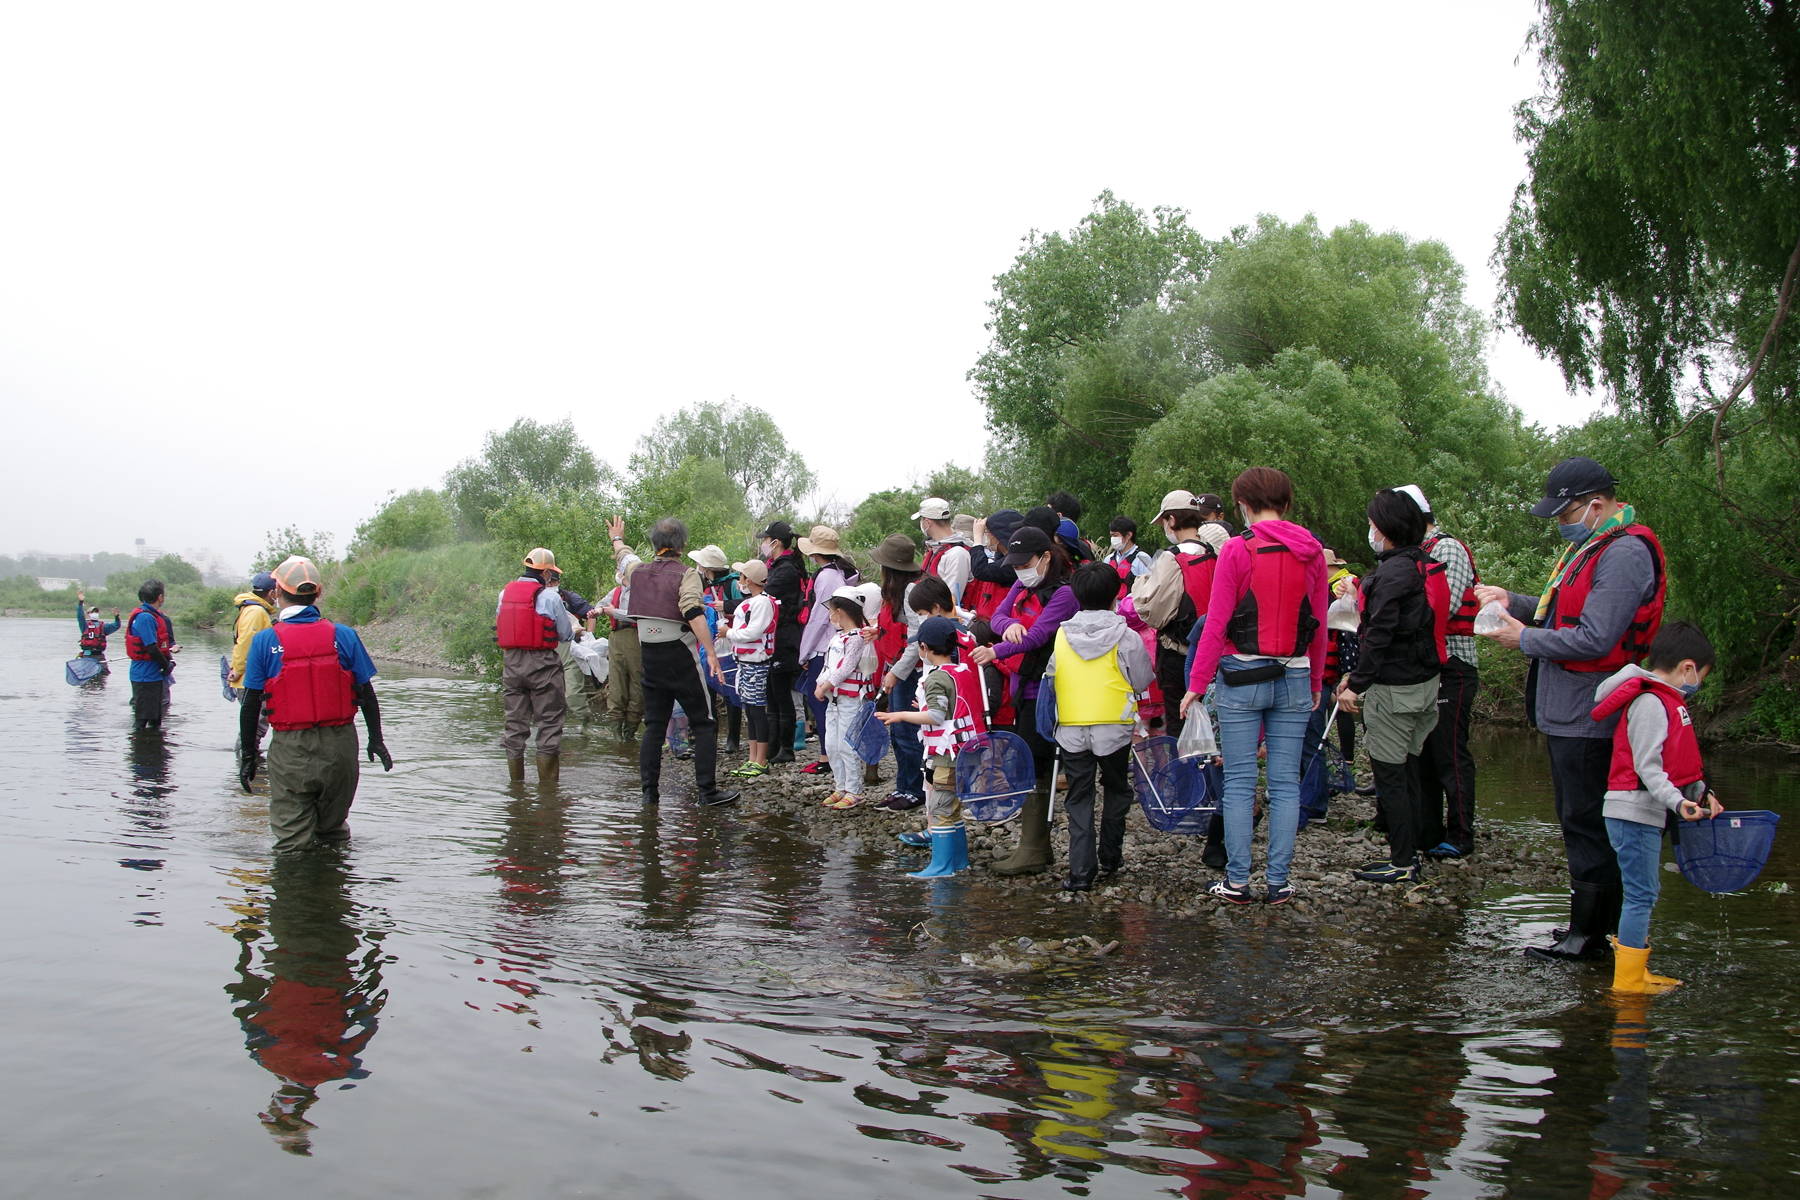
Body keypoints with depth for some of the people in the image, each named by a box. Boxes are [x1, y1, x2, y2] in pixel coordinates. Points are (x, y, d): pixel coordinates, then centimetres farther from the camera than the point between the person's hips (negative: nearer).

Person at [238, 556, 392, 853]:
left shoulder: (264, 642, -6)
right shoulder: (344, 636, -3)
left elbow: (251, 704, -4)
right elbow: (366, 694, 2)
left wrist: (249, 755, 5)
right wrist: (376, 740, 13)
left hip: (290, 751, -2)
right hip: (339, 747, 2)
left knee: (292, 843, 8)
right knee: (334, 832, 20)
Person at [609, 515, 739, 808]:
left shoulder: (637, 571, 6)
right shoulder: (686, 575, -10)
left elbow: (623, 555, 30)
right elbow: (694, 615, -23)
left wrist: (617, 538, 52)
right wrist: (711, 654, -24)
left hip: (649, 658, 5)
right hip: (680, 657, -5)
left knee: (654, 725, 13)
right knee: (704, 724, 2)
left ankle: (649, 791, 12)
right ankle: (707, 790, -2)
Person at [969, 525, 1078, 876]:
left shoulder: (1063, 593, -13)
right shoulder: (1022, 586, 14)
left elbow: (1038, 635, -23)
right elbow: (998, 615, 4)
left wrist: (996, 652, -32)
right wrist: (1009, 625, -19)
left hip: (1044, 690, -9)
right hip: (1023, 688, 9)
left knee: (1033, 767, -9)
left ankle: (1032, 853, -6)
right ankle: (1037, 845, 19)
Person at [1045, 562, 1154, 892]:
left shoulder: (1061, 636, 0)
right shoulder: (1126, 637, -7)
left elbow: (1050, 679, 10)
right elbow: (1143, 681, 2)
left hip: (1071, 730, 1)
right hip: (1114, 728, -1)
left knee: (1079, 797, 8)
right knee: (1116, 790, 20)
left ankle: (1081, 870, 1)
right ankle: (1109, 858, 26)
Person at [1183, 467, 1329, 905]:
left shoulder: (1236, 550, -9)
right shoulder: (1312, 552, 4)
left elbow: (1217, 623, -10)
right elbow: (1319, 625, 9)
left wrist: (1197, 683, -5)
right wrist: (1316, 681, 19)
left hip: (1242, 676, -3)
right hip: (1295, 679, 3)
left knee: (1239, 783, 3)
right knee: (1285, 783, 7)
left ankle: (1237, 881, 6)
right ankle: (1278, 881, 11)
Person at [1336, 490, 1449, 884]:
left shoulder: (1393, 572, -18)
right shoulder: (1425, 567, 10)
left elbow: (1380, 634, -22)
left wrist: (1356, 684, -17)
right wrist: (1359, 675, 18)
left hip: (1394, 687, -9)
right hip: (1425, 681, 9)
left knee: (1390, 775, -2)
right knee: (1408, 769, 16)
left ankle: (1402, 863, 2)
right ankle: (1410, 850, 25)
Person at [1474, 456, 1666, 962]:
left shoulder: (1625, 554, -18)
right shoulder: (1589, 545, 15)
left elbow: (1594, 639, -24)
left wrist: (1525, 640, -14)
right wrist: (1514, 602, 7)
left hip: (1587, 718, -11)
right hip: (1567, 712, 11)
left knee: (1586, 825, -3)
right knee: (1581, 823, 16)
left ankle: (1591, 933, 6)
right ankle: (1590, 926, 26)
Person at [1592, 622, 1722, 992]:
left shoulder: (1665, 702, 16)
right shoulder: (1649, 703, -16)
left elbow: (1677, 763, 22)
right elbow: (1647, 767, -23)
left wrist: (1702, 793, 15)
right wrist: (1676, 801, -33)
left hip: (1647, 815, 11)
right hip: (1634, 812, -11)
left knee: (1644, 892, 17)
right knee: (1642, 895, -8)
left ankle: (1635, 973, 27)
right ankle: (1628, 983, -5)